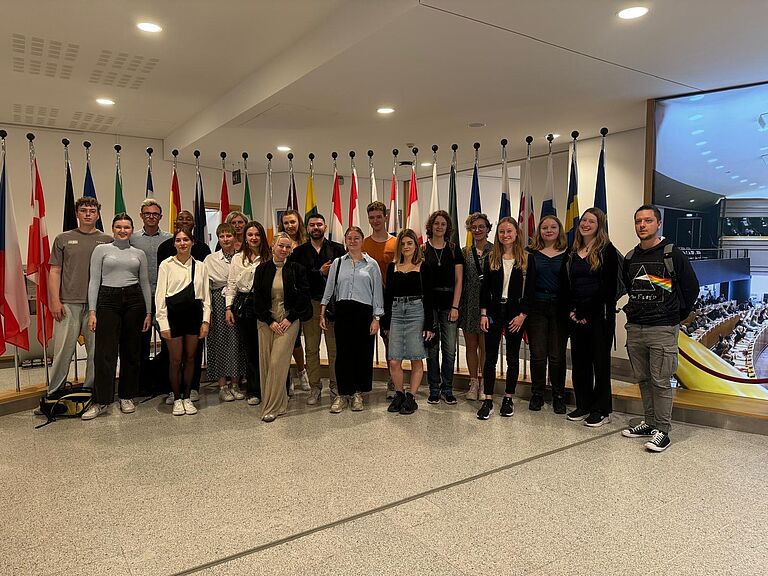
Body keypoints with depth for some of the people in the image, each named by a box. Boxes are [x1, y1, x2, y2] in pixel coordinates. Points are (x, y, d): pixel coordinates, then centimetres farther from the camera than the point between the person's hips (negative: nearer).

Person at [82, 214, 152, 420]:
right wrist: (92, 311, -7)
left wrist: (148, 312, 7)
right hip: (108, 300, -2)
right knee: (105, 353, -5)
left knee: (131, 352, 7)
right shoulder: (101, 249, 5)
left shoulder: (139, 254, 11)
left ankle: (127, 397, 19)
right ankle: (101, 400, 4)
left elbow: (145, 284, 12)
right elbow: (94, 281, 0)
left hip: (134, 300, 2)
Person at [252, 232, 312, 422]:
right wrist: (270, 321, -5)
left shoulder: (297, 269, 1)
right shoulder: (262, 269, 5)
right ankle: (273, 401, 18)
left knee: (278, 362, -9)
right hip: (266, 321, 3)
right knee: (266, 362, 3)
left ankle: (273, 407, 0)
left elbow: (304, 297, -1)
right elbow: (258, 299, 4)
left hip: (289, 320, -3)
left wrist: (290, 319, -8)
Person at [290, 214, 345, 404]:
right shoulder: (299, 251, 7)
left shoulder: (337, 249, 5)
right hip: (310, 304, 1)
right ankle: (315, 388, 17)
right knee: (311, 349, 7)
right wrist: (319, 272, -13)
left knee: (335, 349, 4)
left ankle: (335, 386, 17)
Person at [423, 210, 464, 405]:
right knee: (432, 348, 4)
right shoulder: (422, 249, 4)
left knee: (450, 350, 1)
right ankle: (434, 389, 15)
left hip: (449, 305, 1)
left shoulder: (454, 250, 7)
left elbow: (458, 280, 4)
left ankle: (447, 389, 14)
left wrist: (455, 307, -4)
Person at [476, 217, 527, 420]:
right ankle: (487, 401, 5)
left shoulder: (526, 258, -1)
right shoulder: (492, 258, 5)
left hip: (516, 313, -1)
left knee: (512, 357, 9)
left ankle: (508, 398, 22)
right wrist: (483, 313, -3)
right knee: (490, 357, 1)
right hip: (494, 311, 1)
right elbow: (485, 288, 4)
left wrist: (522, 315, -9)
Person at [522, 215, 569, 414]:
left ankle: (558, 397, 17)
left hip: (559, 308, -1)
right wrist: (524, 311, -4)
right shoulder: (533, 254, 6)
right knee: (537, 354, 4)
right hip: (537, 308, 1)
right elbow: (528, 283, 3)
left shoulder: (566, 255, 3)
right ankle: (537, 394, 18)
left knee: (557, 355, 4)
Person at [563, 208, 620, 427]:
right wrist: (572, 310, -2)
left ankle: (601, 410, 12)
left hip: (599, 314, -6)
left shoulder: (607, 251, -5)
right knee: (579, 361, 10)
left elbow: (608, 287, -11)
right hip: (576, 316, 6)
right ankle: (583, 405, 22)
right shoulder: (572, 253, 13)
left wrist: (586, 312, -12)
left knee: (600, 361, 1)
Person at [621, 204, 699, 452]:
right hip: (634, 328, 6)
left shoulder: (672, 254, -6)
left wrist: (676, 316, 4)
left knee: (661, 382, -3)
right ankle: (650, 423, 25)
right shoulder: (630, 258, 10)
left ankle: (663, 431, 7)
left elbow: (691, 288, 0)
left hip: (662, 329, -6)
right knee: (643, 379, 13)